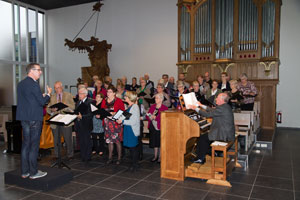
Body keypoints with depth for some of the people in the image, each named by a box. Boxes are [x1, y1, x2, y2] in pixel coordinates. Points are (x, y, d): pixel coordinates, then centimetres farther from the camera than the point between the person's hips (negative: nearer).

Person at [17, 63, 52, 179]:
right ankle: (33, 172, 7)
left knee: (26, 144, 13)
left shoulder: (21, 84, 13)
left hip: (23, 117, 9)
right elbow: (42, 102, -16)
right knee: (34, 145, -1)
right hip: (34, 118, -9)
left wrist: (41, 97, 21)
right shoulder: (34, 84, -14)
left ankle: (24, 172, 20)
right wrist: (48, 94, 2)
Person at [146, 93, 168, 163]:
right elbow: (147, 115, 11)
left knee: (160, 142, 0)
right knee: (155, 142, 12)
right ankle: (155, 156, 24)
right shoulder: (152, 106, 12)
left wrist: (155, 117, -18)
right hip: (153, 126, 5)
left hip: (160, 127, -5)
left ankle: (160, 157, 13)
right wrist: (150, 117, -10)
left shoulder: (165, 108, -6)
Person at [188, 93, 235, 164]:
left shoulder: (222, 108, -21)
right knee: (205, 136, 20)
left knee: (202, 138, -4)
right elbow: (212, 110, 21)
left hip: (224, 134, -10)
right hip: (227, 132, 10)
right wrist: (201, 105, 23)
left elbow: (208, 114, -21)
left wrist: (196, 108, -11)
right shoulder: (225, 106, 11)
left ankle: (200, 159, 8)